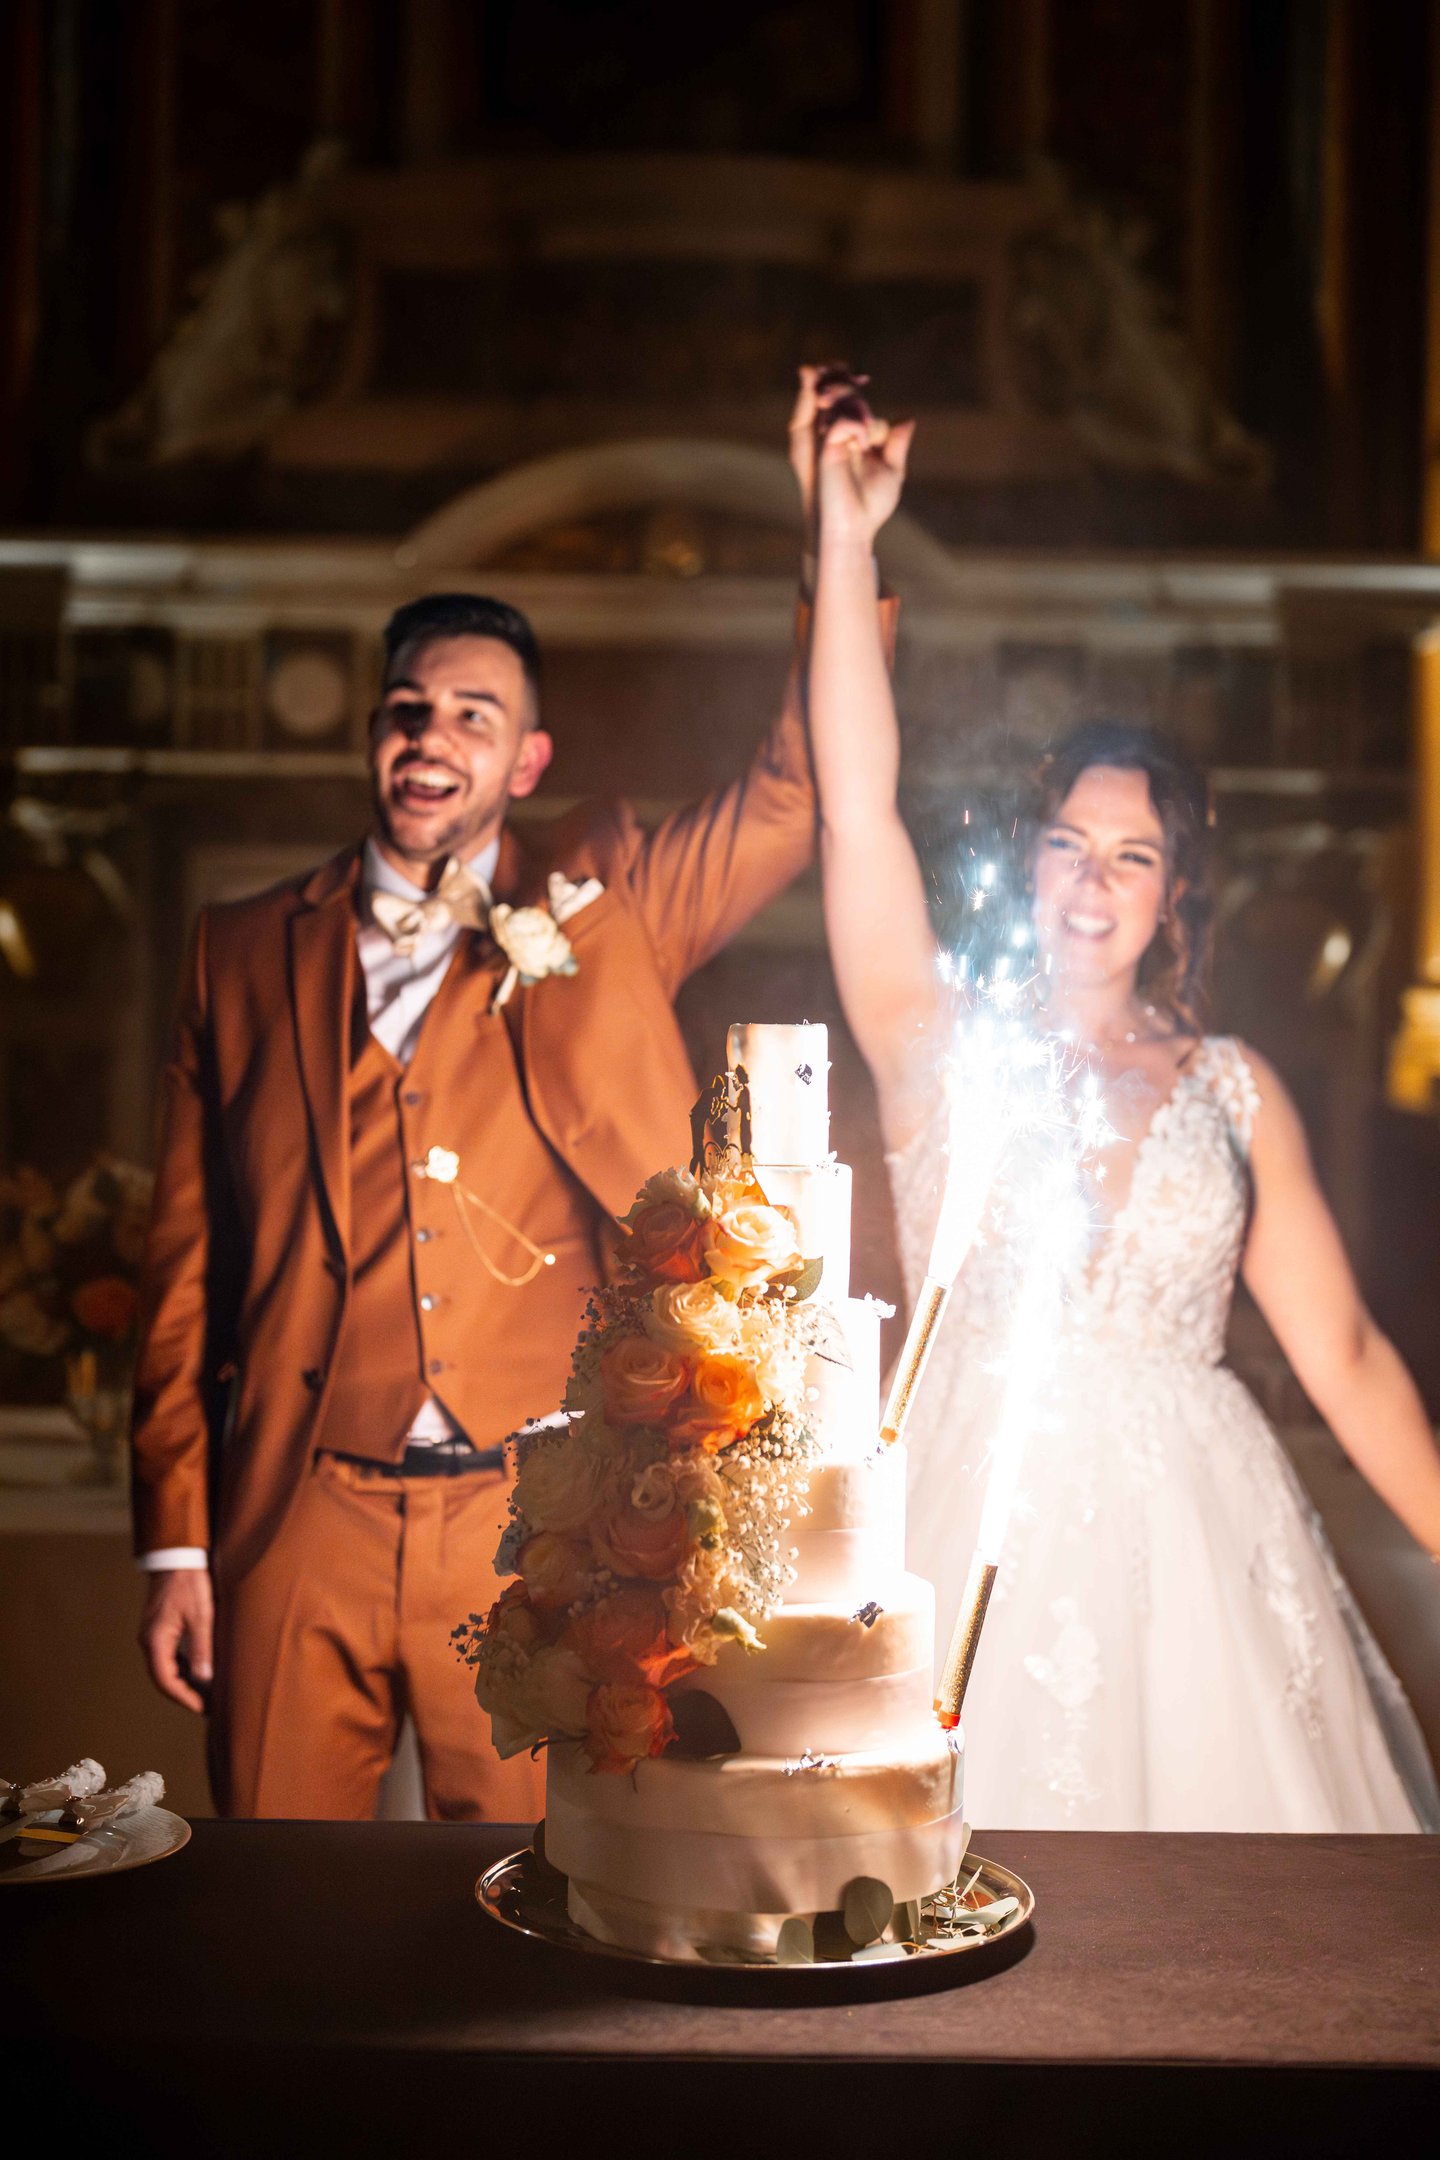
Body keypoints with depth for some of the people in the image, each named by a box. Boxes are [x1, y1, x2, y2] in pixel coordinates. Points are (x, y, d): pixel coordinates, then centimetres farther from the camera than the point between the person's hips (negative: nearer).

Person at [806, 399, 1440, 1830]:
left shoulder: (1232, 1086, 9)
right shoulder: (940, 1049, 6)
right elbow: (856, 808, -5)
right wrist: (845, 538, -7)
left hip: (1198, 1538, 2)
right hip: (991, 1535, -1)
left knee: (1215, 1783, 0)